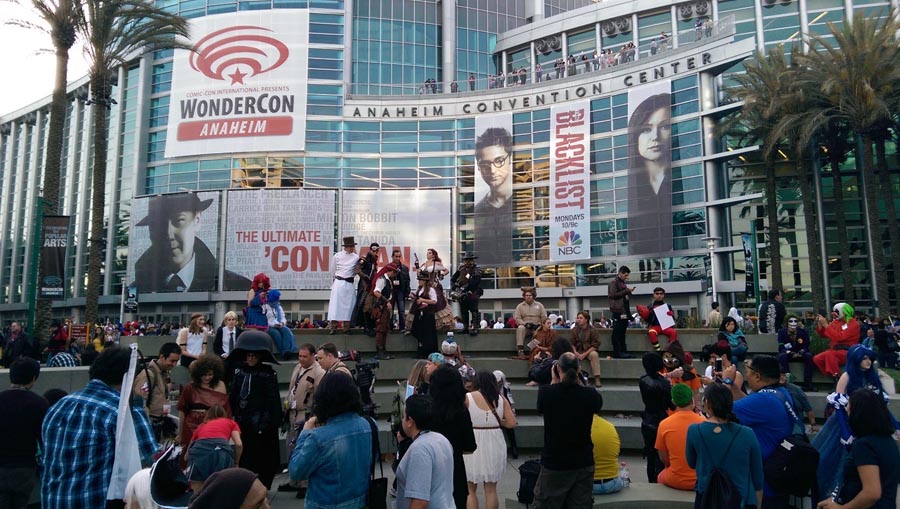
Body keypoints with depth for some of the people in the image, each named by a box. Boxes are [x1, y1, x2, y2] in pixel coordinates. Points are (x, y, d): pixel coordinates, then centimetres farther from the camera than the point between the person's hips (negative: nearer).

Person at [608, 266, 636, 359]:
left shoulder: (622, 283, 20)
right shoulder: (614, 282, -5)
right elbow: (613, 295, -15)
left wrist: (629, 292, 7)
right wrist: (626, 291, -13)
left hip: (624, 311, 9)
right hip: (617, 311, -9)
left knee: (622, 332, 9)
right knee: (617, 332, -6)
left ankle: (623, 351, 12)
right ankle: (617, 353, -4)